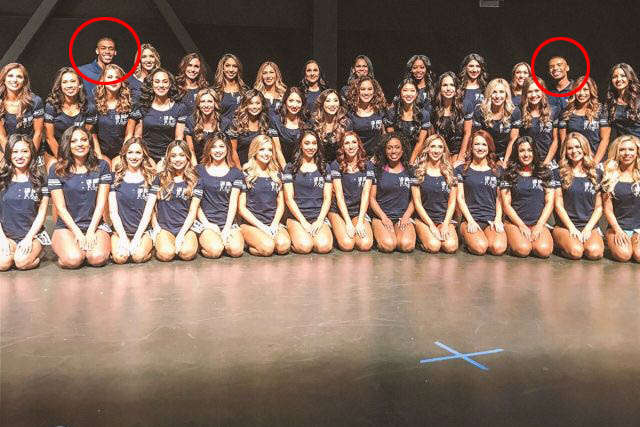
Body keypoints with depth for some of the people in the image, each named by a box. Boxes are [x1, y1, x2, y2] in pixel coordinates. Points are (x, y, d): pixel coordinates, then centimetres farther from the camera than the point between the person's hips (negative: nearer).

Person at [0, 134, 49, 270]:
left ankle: (37, 251, 5)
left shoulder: (39, 180, 3)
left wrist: (29, 238, -11)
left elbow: (42, 213, 0)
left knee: (22, 262, -27)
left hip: (32, 234, -1)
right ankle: (12, 250, 8)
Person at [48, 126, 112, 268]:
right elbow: (60, 207, -3)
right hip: (66, 226, -1)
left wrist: (90, 231, -10)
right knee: (73, 259, -27)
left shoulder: (101, 166, 4)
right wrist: (78, 233, -12)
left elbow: (101, 203, -1)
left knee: (98, 258, -27)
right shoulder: (56, 169, 0)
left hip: (95, 224, 1)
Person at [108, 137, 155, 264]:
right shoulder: (116, 177, 6)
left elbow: (148, 211, -1)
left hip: (143, 230, -1)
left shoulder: (150, 178, 5)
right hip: (120, 230, 1)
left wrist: (136, 238, -11)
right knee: (120, 257, -26)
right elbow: (113, 211, 2)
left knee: (138, 256, -28)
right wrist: (123, 237, -10)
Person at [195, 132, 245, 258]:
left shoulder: (235, 173, 10)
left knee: (236, 250, -25)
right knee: (215, 251, -28)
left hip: (228, 222, 1)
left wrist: (227, 228, -9)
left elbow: (233, 204, 3)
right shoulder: (199, 170, 8)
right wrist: (206, 223, -8)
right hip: (206, 221, -1)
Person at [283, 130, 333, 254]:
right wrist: (303, 222, -11)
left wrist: (320, 221, -7)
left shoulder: (324, 168, 14)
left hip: (319, 217, 2)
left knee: (324, 246, -27)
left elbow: (327, 198, 9)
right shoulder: (290, 168, 7)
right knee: (304, 247, -28)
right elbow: (289, 199, 0)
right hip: (296, 217, -2)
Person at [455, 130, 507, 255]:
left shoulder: (497, 170, 15)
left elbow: (499, 198, 13)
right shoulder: (461, 169, 9)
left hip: (492, 219, 2)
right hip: (470, 219, -1)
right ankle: (469, 237, 5)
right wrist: (470, 220, -8)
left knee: (499, 248, -27)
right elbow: (460, 198, 4)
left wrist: (498, 219, -4)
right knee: (480, 247, -28)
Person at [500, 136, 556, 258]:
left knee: (544, 250, -27)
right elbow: (506, 205, 0)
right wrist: (522, 226, -9)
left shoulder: (545, 173, 10)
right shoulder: (509, 175, 5)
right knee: (523, 249, -28)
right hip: (515, 223, -1)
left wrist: (539, 226, -5)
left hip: (539, 223, 1)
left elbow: (549, 203, 6)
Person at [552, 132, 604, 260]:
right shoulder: (559, 173, 3)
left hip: (590, 226, 2)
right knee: (576, 251, -29)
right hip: (565, 225, -1)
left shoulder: (597, 173, 9)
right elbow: (558, 205, 0)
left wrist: (588, 229, -6)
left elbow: (599, 207, 7)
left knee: (594, 252, -27)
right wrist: (572, 228, -10)